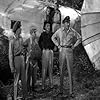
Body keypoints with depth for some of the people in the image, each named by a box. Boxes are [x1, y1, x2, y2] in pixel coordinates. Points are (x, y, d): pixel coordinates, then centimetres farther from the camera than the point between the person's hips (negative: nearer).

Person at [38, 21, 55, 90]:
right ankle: (43, 84, 0)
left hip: (50, 51, 2)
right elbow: (39, 42, 14)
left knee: (50, 67, 5)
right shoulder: (42, 34, 3)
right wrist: (42, 49, 6)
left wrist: (52, 48, 11)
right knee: (44, 68, -3)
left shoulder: (52, 34, 7)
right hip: (44, 51, -2)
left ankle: (51, 84, 11)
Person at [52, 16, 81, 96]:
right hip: (62, 50, 1)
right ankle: (61, 89, 12)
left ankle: (71, 90, 4)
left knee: (70, 70, -1)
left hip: (69, 51, -1)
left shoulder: (72, 31, 2)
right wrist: (58, 45, 7)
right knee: (61, 70, 4)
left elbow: (79, 38, 14)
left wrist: (74, 46, 5)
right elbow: (53, 37, 17)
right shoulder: (59, 31, 4)